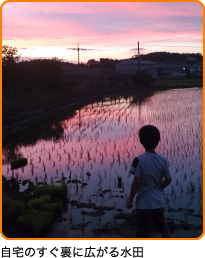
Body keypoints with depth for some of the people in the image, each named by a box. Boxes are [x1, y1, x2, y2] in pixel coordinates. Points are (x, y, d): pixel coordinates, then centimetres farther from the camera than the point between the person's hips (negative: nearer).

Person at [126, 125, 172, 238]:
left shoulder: (139, 160, -16)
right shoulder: (163, 160, -3)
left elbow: (136, 182, -16)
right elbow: (168, 179, 2)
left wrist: (130, 199, -4)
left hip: (144, 203, -4)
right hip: (158, 202, 5)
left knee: (143, 233, 5)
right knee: (164, 229, 20)